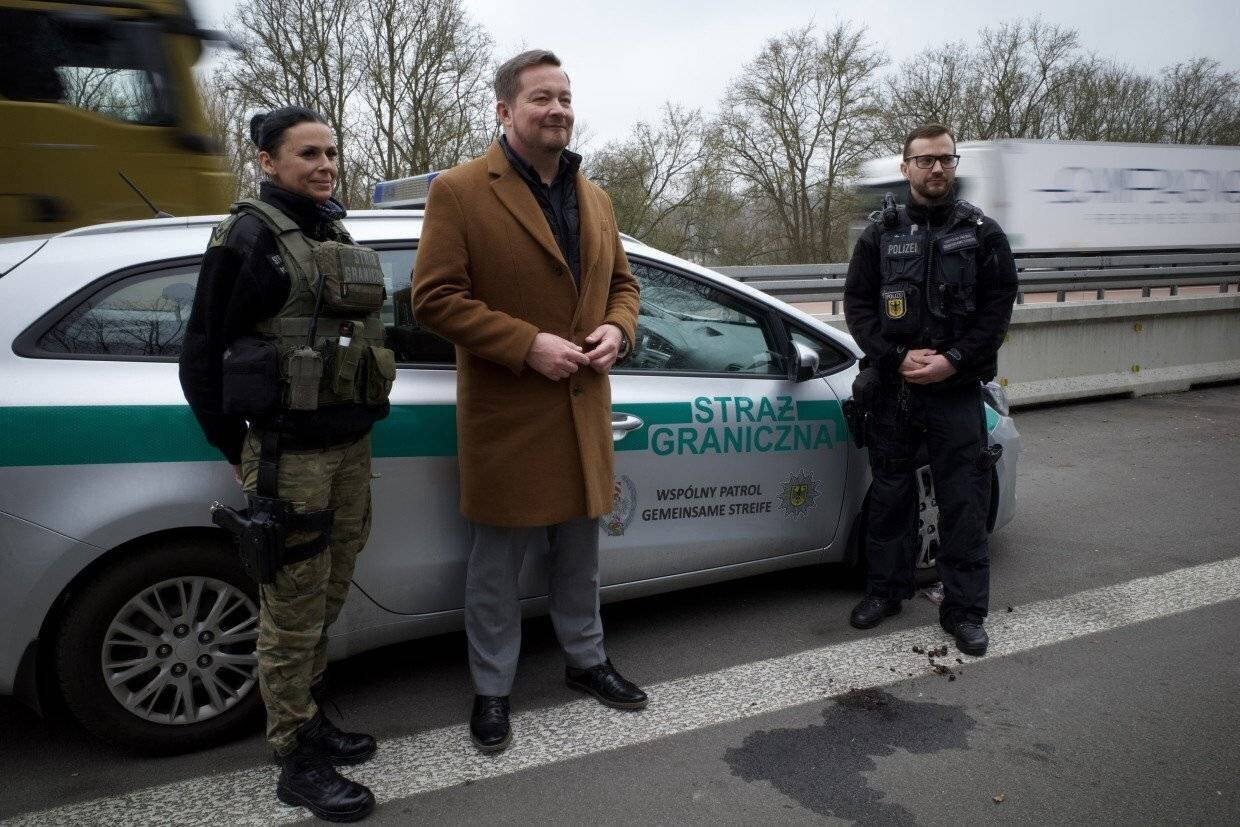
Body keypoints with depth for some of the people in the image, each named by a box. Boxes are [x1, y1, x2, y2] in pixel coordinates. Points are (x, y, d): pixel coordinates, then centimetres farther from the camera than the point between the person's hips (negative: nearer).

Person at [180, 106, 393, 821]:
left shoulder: (337, 235, 15)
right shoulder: (251, 235, -6)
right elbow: (204, 352, -5)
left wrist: (359, 427, 17)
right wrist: (242, 454, -2)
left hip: (350, 446, 7)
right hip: (289, 454, -7)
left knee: (325, 601, 16)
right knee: (294, 612, 2)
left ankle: (310, 718, 33)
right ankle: (299, 762, 15)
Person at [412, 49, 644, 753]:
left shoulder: (595, 198, 12)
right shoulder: (460, 192, -9)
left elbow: (622, 282, 19)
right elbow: (434, 298, -14)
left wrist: (617, 330, -4)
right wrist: (528, 344, -21)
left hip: (584, 411, 6)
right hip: (506, 417, -6)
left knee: (580, 551, 21)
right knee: (497, 563, 8)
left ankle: (586, 659, 40)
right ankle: (493, 692, 26)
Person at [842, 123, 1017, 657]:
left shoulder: (981, 233, 4)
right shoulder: (881, 233, 6)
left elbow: (998, 305, 0)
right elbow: (857, 304, 3)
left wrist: (953, 360, -12)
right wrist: (898, 357, -10)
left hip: (956, 391, -1)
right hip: (893, 390, 1)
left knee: (964, 502, 1)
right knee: (889, 494, 11)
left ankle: (964, 609, 13)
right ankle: (886, 589, 27)